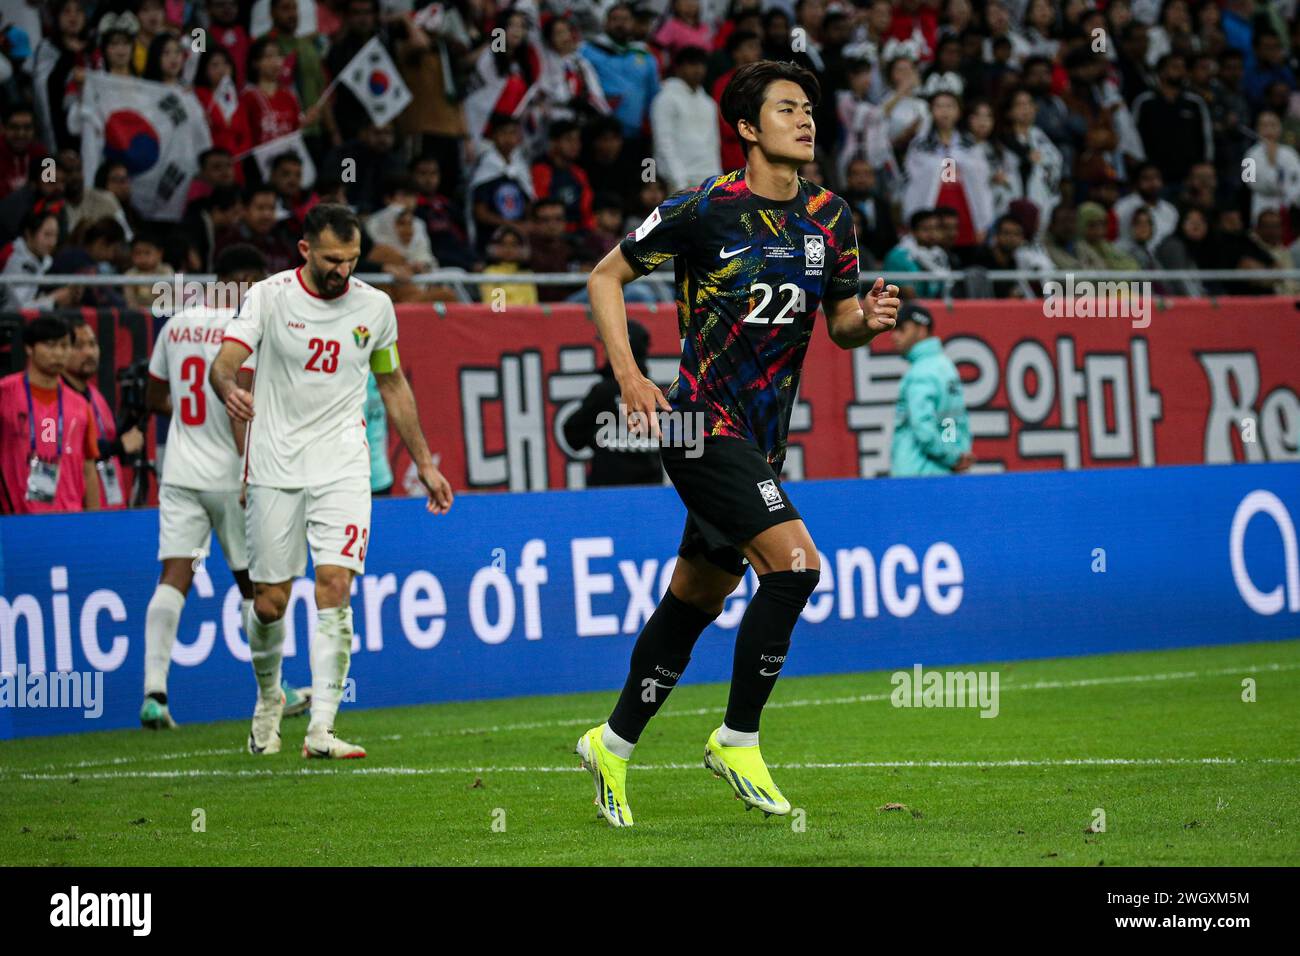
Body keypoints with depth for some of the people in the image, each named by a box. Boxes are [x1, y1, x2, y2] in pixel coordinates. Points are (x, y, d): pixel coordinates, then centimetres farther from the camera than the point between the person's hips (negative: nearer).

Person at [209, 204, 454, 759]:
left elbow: (392, 384, 18)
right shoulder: (268, 296, -4)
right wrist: (229, 389, -40)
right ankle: (269, 697, 31)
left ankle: (321, 729, -17)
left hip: (342, 466, 1)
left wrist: (424, 462, 20)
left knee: (334, 587, -15)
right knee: (270, 601, 1)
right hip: (276, 465, -1)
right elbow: (225, 361, -16)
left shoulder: (374, 307, 5)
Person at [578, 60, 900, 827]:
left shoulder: (831, 218, 6)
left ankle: (614, 744, 27)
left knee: (694, 602, 13)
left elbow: (839, 323, 16)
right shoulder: (705, 209, -11)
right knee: (796, 564, -20)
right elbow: (606, 276, -1)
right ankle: (738, 742, -7)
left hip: (763, 438, 7)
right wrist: (628, 375, -11)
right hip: (703, 422, -7)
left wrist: (868, 320, -8)